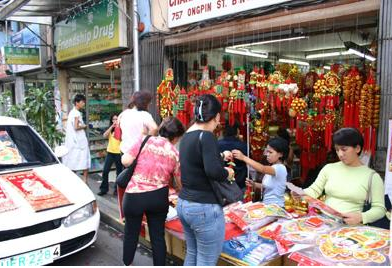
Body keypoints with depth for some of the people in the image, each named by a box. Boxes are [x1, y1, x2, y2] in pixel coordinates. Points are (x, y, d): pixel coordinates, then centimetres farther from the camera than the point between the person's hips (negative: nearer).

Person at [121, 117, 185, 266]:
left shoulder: (145, 140, -4)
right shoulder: (175, 153, 0)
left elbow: (126, 161, -8)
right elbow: (180, 183, 5)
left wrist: (124, 157, 15)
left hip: (134, 195, 0)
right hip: (159, 197, 1)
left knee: (131, 233, 20)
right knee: (158, 236, 15)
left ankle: (127, 264, 39)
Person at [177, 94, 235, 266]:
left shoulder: (187, 136, 8)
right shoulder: (206, 136, -18)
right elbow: (213, 171, -31)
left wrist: (221, 156, 29)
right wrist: (227, 173, -12)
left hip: (184, 204, 9)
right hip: (204, 209, -9)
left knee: (192, 255, 21)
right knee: (206, 262, 6)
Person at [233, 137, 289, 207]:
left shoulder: (280, 168, -17)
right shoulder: (271, 168, 11)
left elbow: (262, 169, -35)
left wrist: (243, 157, -42)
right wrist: (254, 184, -1)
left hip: (275, 207, -8)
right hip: (266, 205, 8)